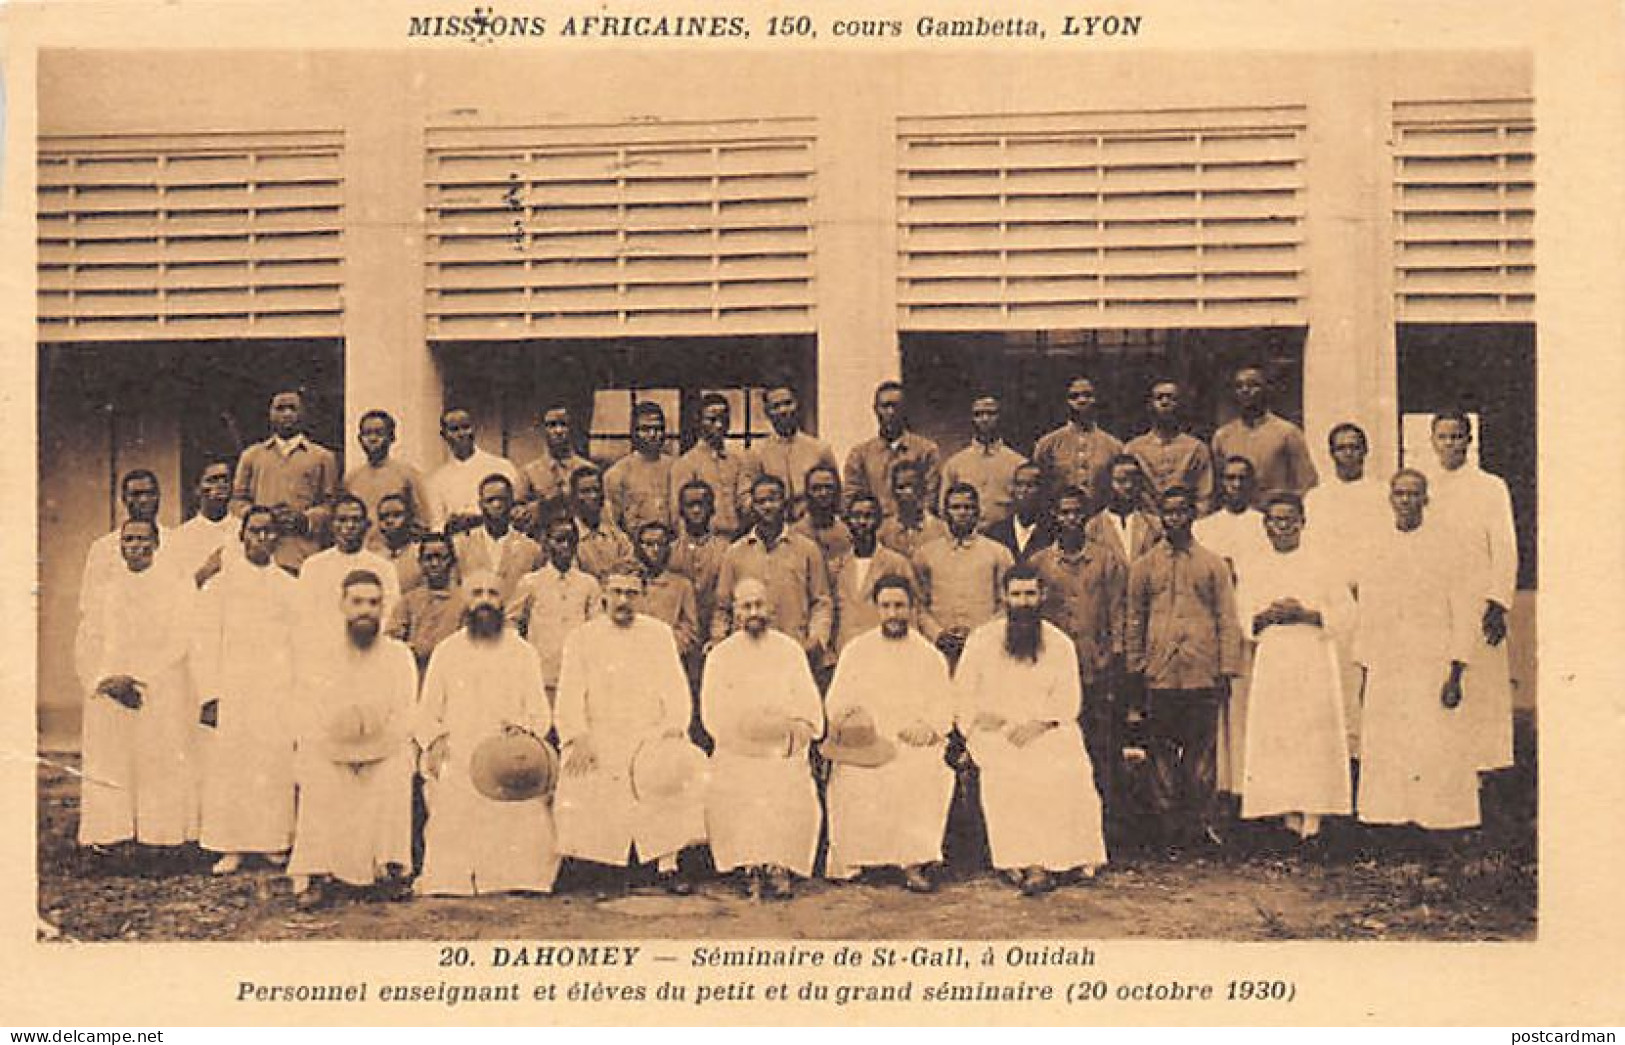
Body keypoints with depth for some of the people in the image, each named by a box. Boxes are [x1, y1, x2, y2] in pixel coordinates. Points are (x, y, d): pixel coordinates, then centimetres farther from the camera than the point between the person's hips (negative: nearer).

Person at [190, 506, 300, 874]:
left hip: (281, 695, 2)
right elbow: (204, 643, 0)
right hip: (234, 693, -2)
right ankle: (232, 847, 4)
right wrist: (209, 697, -8)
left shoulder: (291, 587, 11)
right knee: (231, 767, -3)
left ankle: (274, 842, 9)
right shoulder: (219, 585, 4)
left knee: (277, 767, 0)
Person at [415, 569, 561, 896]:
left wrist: (526, 729, -12)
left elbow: (540, 712, 10)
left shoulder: (523, 653, 15)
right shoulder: (446, 652, 15)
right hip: (457, 764, 0)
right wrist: (434, 740, -6)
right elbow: (427, 712, 14)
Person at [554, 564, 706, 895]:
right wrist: (578, 738, -12)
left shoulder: (659, 634, 13)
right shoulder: (582, 638, 10)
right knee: (581, 788, -22)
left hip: (651, 733, 0)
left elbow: (675, 688, 6)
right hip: (599, 736, 0)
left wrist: (674, 728, -10)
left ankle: (667, 864, -17)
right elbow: (570, 695, 3)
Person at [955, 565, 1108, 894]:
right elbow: (961, 695, 9)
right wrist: (978, 720, -9)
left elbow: (1067, 702, 5)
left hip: (1047, 730, 1)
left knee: (1070, 769, -29)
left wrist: (1040, 723, -12)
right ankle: (1017, 861, -33)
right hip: (994, 731, -1)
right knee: (1009, 771, -32)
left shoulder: (1060, 644, 11)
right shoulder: (981, 640, 9)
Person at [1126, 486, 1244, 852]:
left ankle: (1200, 821, 9)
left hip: (1203, 673, -1)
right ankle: (1170, 826, 8)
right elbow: (1134, 620, 13)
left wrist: (1228, 670, 0)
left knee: (1202, 749, 1)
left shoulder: (1213, 564, 10)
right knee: (1162, 751, 2)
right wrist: (1136, 668, 6)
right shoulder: (1143, 566, 12)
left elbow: (1227, 620, 7)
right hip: (1159, 674, 1)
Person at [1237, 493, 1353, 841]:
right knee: (1275, 734, -3)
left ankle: (1313, 812, -4)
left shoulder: (1322, 559, 5)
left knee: (1314, 733, -7)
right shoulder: (1256, 569, 13)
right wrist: (1267, 616, -8)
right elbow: (1240, 618, 12)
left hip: (1314, 659, -2)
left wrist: (1305, 614, -12)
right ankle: (1289, 811, 1)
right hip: (1271, 660, 2)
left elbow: (1346, 611, 2)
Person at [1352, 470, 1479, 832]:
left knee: (1437, 754, -7)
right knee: (1385, 755, 2)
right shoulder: (1377, 548, 12)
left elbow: (1466, 612, -5)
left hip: (1432, 668, -4)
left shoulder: (1447, 544, -1)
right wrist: (1365, 674, 12)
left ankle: (1442, 825, 0)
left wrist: (1455, 673, -12)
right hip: (1384, 673, 4)